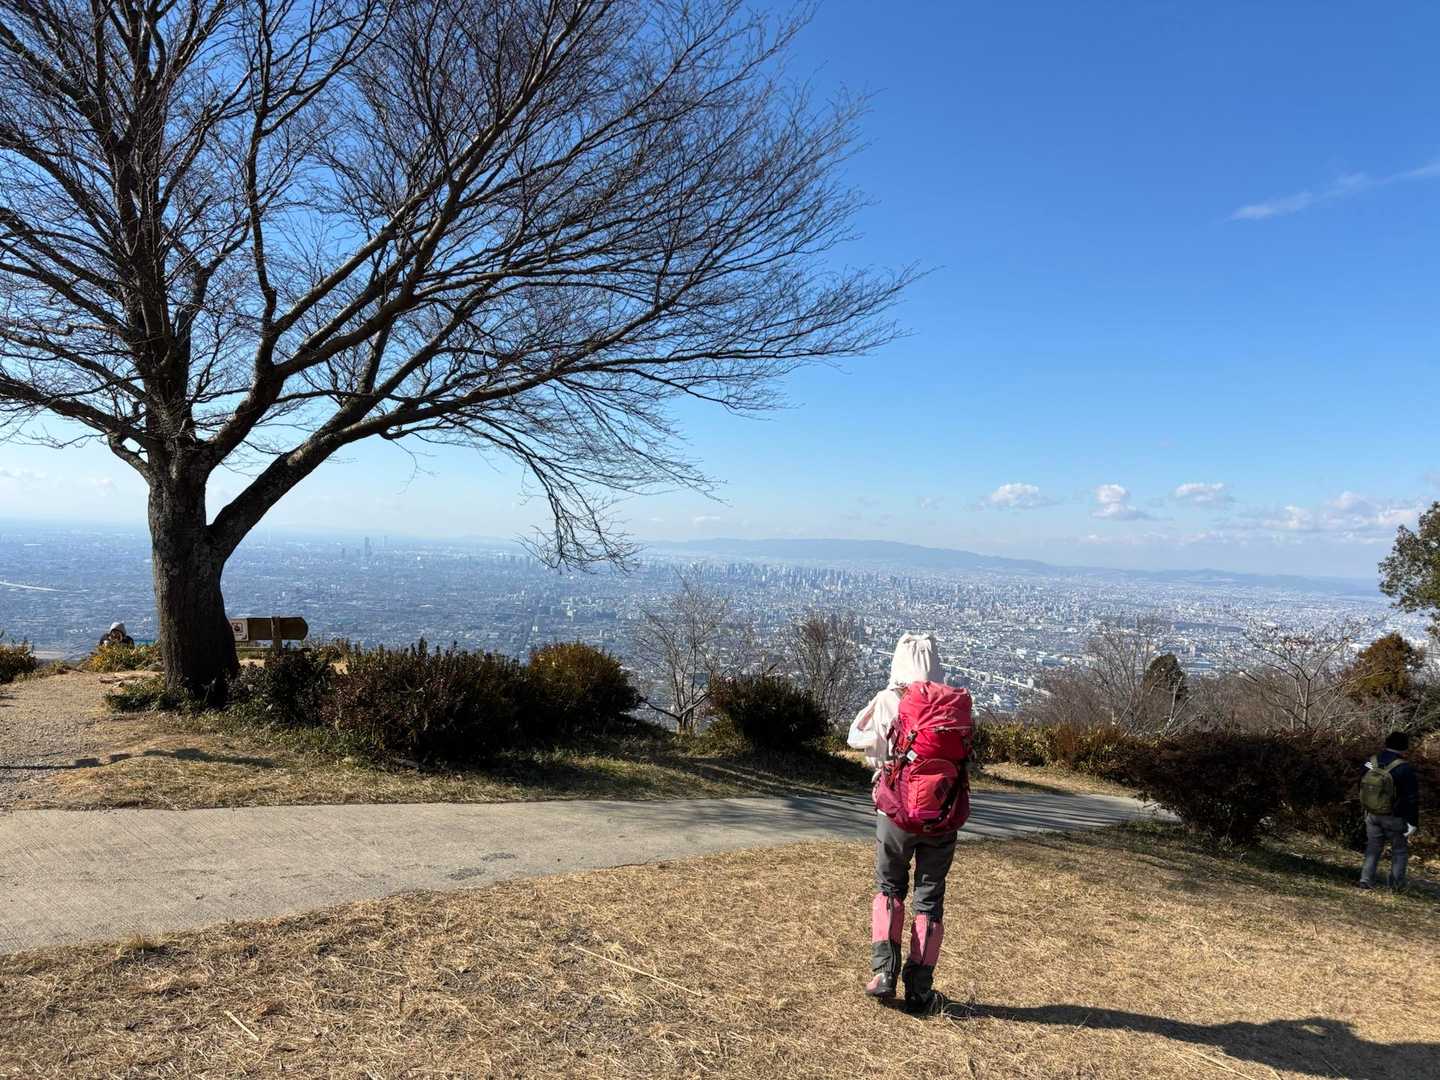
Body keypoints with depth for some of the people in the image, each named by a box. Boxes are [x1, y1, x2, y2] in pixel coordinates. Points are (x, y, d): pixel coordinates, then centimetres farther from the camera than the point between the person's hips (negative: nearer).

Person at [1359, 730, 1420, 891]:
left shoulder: (1370, 763, -1)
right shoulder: (1405, 769, -19)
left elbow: (1362, 787, 11)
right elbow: (1412, 798, -17)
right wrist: (1413, 822, -11)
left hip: (1372, 815, 4)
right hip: (1395, 818, -4)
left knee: (1373, 848, 14)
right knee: (1400, 850, 14)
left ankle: (1366, 880, 8)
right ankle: (1397, 884, 17)